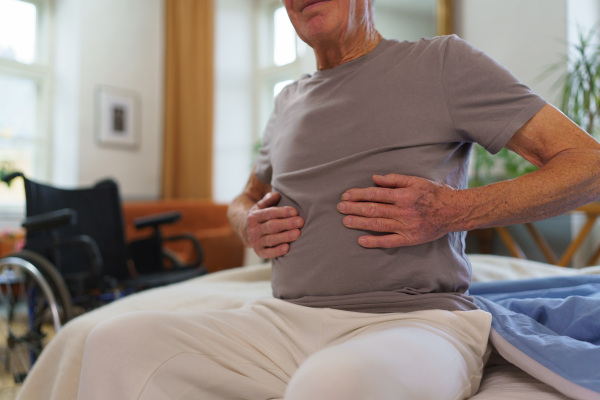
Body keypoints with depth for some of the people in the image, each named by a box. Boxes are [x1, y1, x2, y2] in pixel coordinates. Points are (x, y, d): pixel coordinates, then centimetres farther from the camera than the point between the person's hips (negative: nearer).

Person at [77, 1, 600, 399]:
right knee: (120, 341, -14)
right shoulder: (289, 101, 19)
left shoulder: (440, 62, 3)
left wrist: (453, 211, -13)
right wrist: (250, 223, 7)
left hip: (413, 320, -4)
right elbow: (246, 198, 33)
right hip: (285, 321, 5)